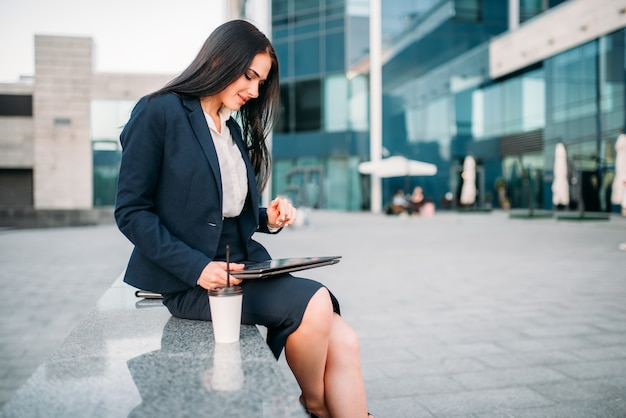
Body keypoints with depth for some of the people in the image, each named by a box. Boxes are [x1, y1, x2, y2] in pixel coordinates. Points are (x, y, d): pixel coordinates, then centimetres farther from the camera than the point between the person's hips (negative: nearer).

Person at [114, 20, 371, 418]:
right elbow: (131, 211, -10)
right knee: (314, 302, -25)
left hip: (243, 266, 7)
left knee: (343, 341, -14)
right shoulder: (158, 113, -6)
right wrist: (196, 267, -20)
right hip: (188, 280, -6)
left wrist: (269, 218, -1)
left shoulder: (234, 129, 15)